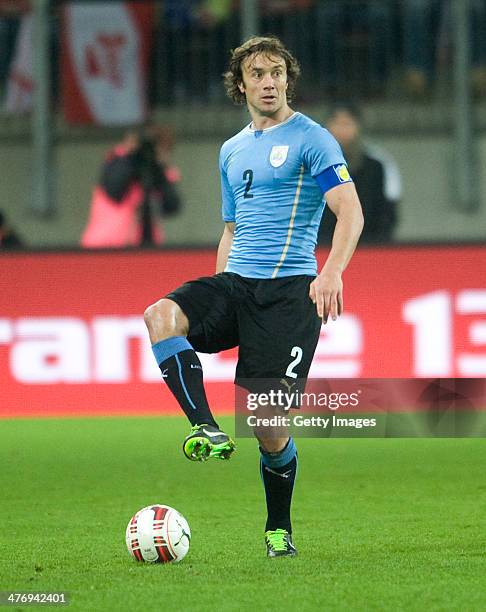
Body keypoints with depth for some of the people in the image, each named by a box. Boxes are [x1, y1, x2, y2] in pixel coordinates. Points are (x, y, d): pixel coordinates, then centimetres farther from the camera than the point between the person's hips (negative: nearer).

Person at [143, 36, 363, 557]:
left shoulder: (310, 139, -1)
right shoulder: (232, 151, 20)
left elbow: (350, 211, -11)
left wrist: (332, 272, -27)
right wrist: (216, 297, 22)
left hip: (288, 289, -6)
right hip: (234, 281, 6)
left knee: (269, 428, -8)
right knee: (161, 315, -26)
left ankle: (278, 528, 14)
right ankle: (208, 430, -29)